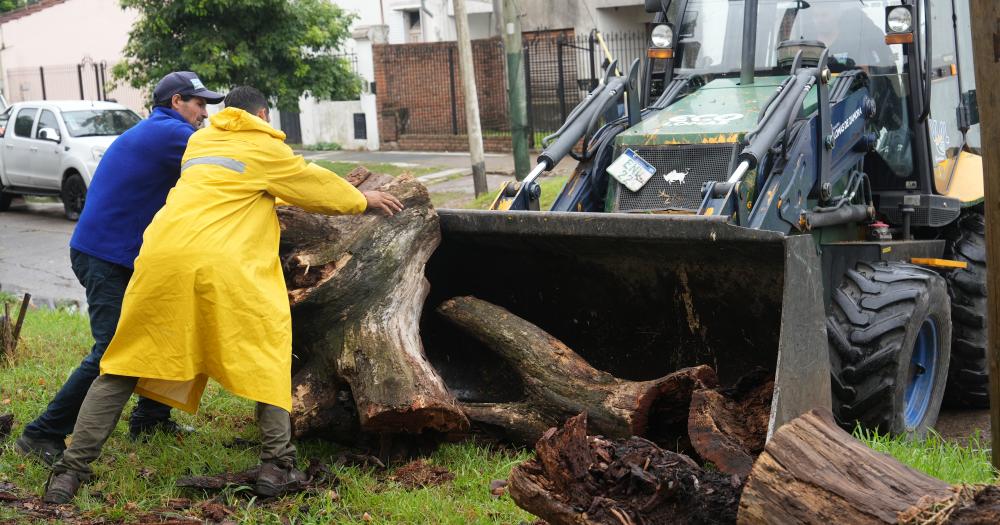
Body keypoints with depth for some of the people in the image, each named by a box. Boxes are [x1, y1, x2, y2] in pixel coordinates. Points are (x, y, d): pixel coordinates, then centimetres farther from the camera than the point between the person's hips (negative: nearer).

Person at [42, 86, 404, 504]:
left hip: (162, 254, 5)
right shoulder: (265, 148, 14)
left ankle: (71, 471, 6)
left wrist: (270, 205, 60)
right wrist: (361, 200, 42)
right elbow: (313, 184, 26)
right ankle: (276, 465, 6)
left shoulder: (200, 141, 29)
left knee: (124, 365, 11)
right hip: (220, 264, -4)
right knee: (267, 352, 13)